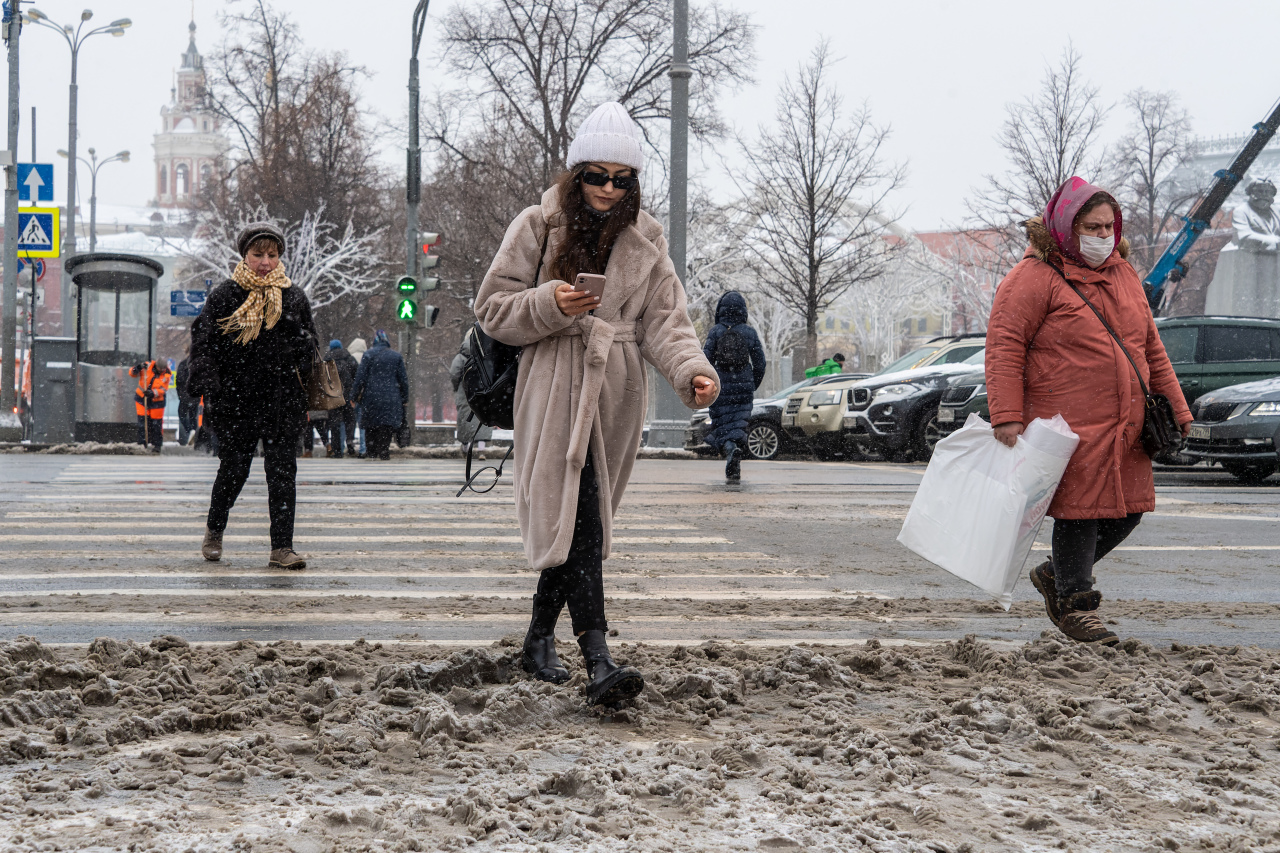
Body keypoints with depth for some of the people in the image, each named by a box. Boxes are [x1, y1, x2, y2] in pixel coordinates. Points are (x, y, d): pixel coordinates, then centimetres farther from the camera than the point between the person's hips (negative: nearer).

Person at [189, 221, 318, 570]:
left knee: (282, 470, -5)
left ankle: (282, 548, -4)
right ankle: (214, 530, 32)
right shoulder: (224, 296, 1)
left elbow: (308, 348, 13)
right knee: (234, 468, 6)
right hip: (235, 399, -1)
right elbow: (203, 343, -1)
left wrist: (304, 397, 4)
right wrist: (210, 390, -11)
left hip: (281, 400, 1)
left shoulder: (294, 298, 7)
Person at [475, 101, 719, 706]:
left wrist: (691, 370, -16)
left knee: (568, 519, 10)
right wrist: (551, 305, -17)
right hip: (556, 390, -4)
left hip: (617, 395, 4)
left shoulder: (644, 240, 12)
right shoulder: (539, 226, 2)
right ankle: (598, 661, -24)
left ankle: (540, 639, 28)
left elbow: (664, 320, 3)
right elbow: (492, 309, 1)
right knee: (580, 521, -16)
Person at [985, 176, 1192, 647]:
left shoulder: (1122, 274, 16)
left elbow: (1150, 346, 22)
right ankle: (1074, 605, 12)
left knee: (1128, 509, 9)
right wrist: (1007, 416, -20)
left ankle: (1055, 574, 27)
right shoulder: (1034, 278, -7)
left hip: (1125, 426, 7)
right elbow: (1004, 347, -12)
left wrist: (1175, 407, 20)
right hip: (1069, 426, -7)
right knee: (1080, 509, -4)